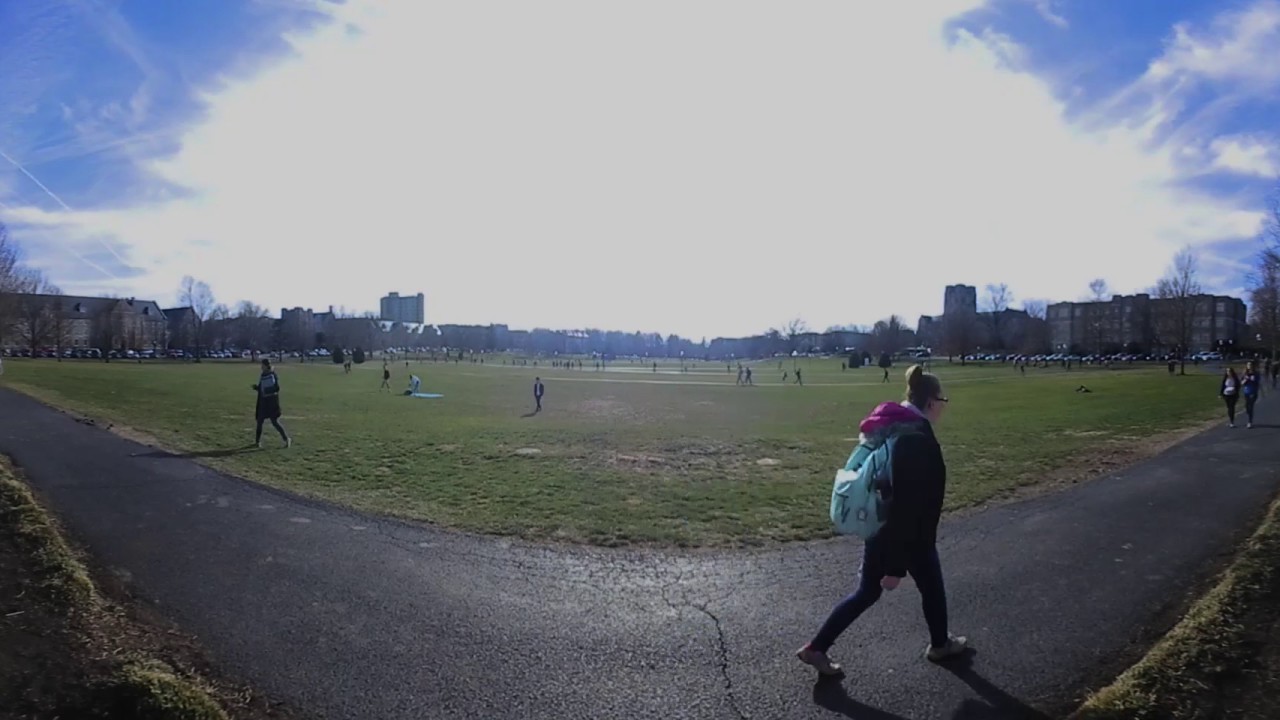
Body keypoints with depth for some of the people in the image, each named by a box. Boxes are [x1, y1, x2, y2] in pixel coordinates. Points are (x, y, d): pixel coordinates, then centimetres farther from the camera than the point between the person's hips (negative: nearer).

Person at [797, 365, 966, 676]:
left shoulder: (889, 430, 2)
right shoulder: (920, 441, -26)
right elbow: (911, 507, -27)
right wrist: (897, 567, -24)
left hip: (878, 529, 8)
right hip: (909, 536, -7)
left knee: (866, 593, 17)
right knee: (932, 589, 21)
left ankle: (816, 647, 16)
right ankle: (940, 644, 46)